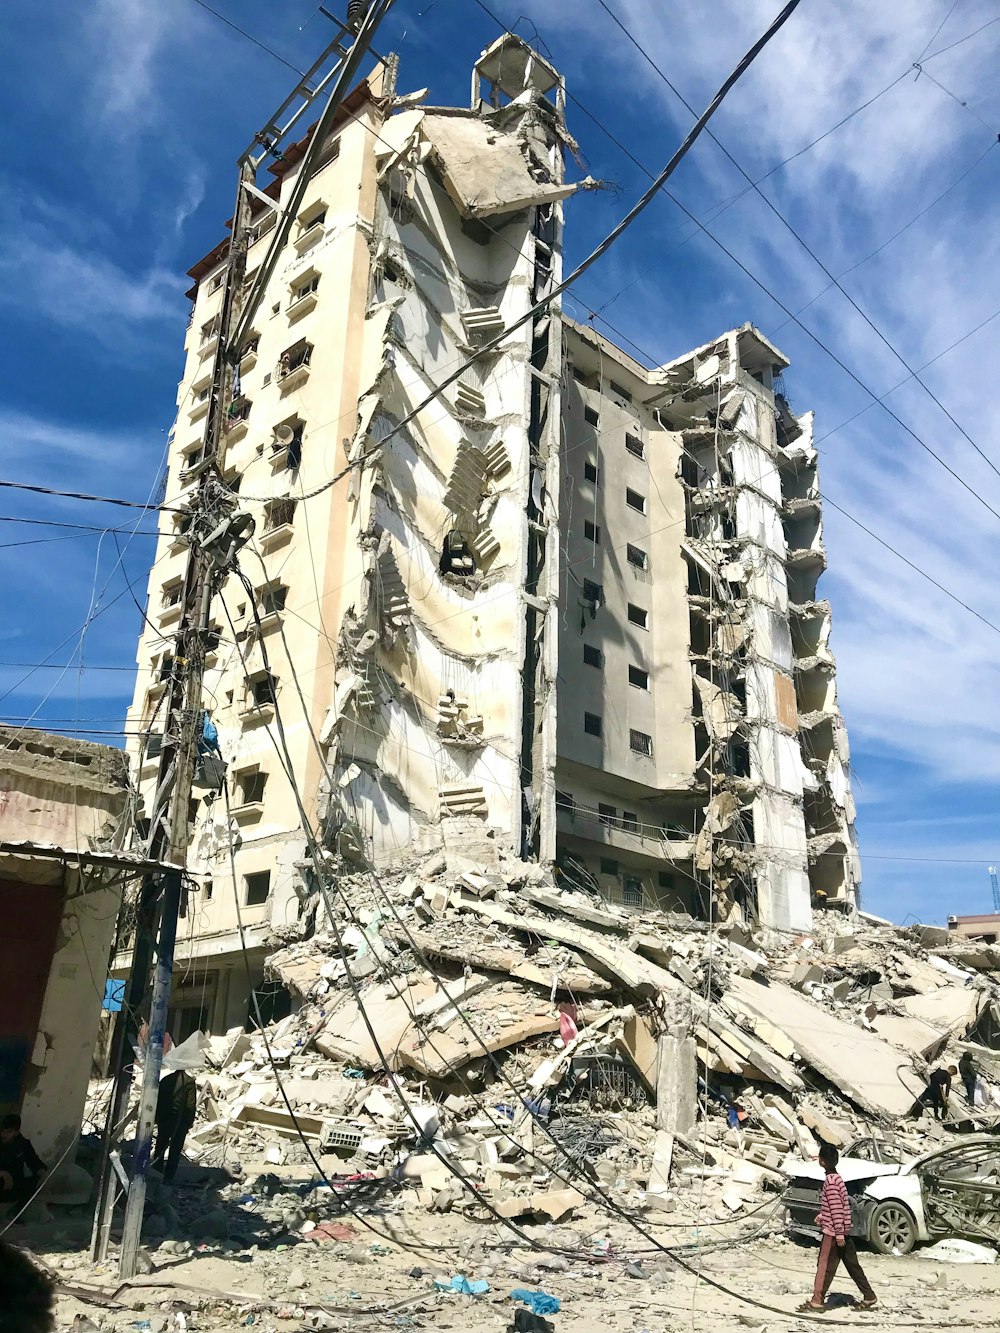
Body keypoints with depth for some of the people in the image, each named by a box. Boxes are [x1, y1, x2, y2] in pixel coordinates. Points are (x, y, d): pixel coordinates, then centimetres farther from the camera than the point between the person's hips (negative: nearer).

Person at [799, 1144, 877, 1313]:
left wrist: (839, 1234, -22)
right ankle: (869, 1296, 21)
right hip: (843, 1230, 9)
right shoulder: (836, 1178, 10)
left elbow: (837, 1208, -23)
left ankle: (817, 1300, 4)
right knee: (852, 1264, 16)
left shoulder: (830, 1180, -20)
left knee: (825, 1266, -2)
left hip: (833, 1231, -9)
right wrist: (822, 1216, 18)